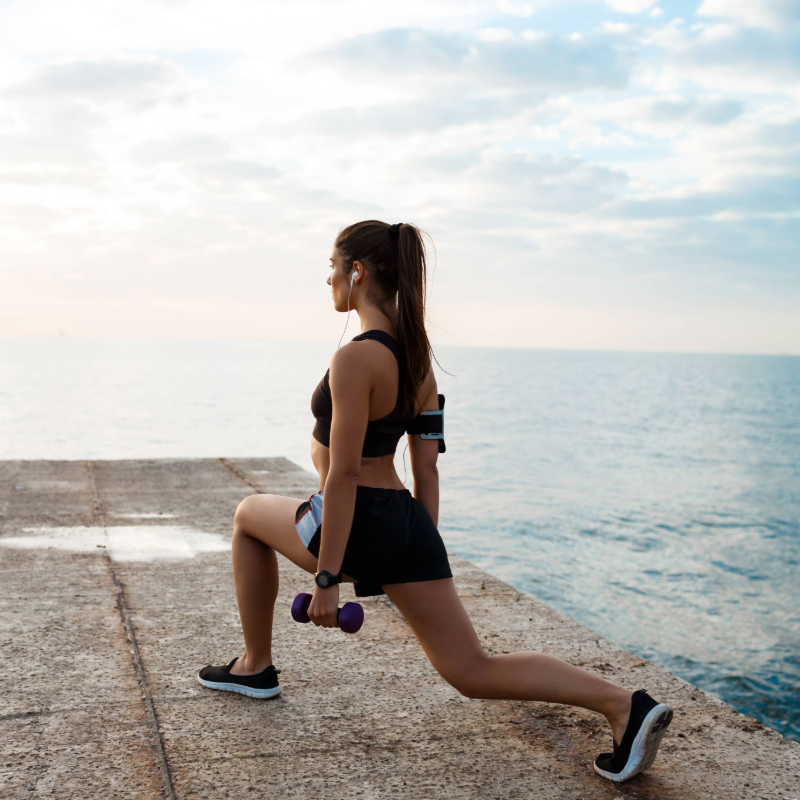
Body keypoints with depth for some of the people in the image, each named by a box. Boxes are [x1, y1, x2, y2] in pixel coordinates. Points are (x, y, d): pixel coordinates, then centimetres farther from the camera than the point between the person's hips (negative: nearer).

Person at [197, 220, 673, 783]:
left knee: (249, 515, 23)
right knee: (474, 673, 9)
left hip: (358, 526, -7)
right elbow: (427, 467, 12)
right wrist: (423, 551, 18)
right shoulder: (417, 355, 8)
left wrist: (327, 577, -17)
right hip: (408, 525, 7)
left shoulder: (355, 358, -18)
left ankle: (256, 667, 30)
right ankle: (624, 706, -7)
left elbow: (343, 474, -21)